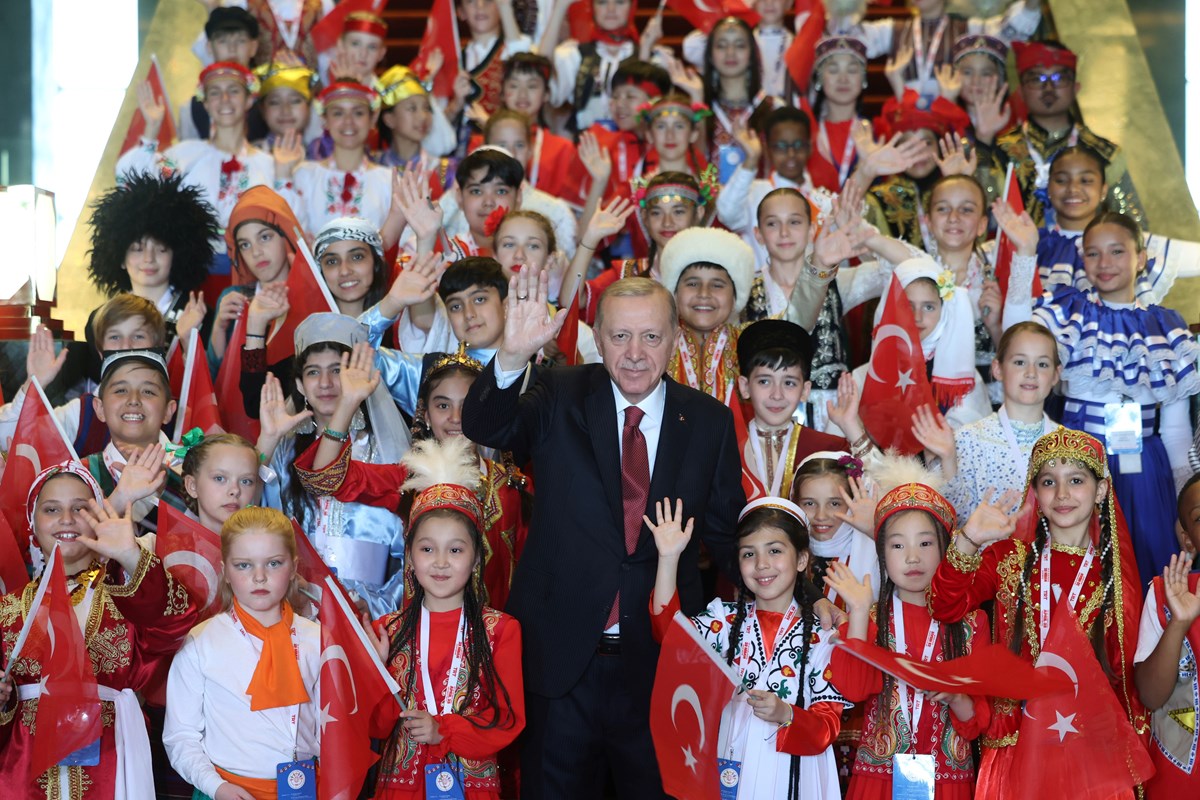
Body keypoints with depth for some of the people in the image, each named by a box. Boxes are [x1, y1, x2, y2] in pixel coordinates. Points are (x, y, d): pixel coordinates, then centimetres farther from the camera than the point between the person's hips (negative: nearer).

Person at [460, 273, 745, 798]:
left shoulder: (709, 422, 3)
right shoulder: (561, 399, -1)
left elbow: (727, 531, 8)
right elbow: (483, 428, -19)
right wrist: (512, 357, -38)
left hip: (661, 661, 1)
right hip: (561, 654, -1)